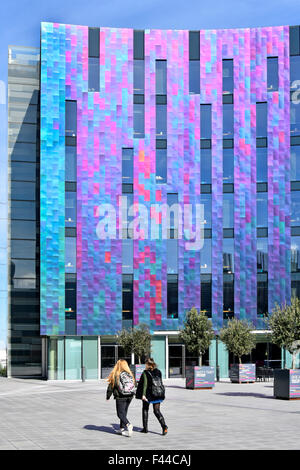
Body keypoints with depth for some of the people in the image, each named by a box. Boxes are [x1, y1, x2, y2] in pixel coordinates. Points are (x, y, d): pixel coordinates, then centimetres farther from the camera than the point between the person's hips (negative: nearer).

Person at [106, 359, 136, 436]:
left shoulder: (116, 375, -11)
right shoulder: (130, 374, 3)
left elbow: (111, 386, -5)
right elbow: (133, 385, 11)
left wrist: (108, 396, 7)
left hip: (120, 397, -5)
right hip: (130, 396, 5)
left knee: (120, 413, 1)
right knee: (124, 412, 17)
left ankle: (128, 425, -22)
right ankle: (122, 428, 21)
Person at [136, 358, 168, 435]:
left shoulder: (145, 373, -9)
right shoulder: (158, 372, 6)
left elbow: (145, 384, -17)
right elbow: (160, 383, 11)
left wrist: (143, 394, -21)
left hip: (148, 394, -4)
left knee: (145, 409, 15)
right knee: (157, 411, 5)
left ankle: (145, 428, 17)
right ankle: (164, 426, -16)